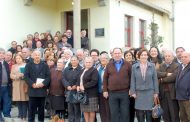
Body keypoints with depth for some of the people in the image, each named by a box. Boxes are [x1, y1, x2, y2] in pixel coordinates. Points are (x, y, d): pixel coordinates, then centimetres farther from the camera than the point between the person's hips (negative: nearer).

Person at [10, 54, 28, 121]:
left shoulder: (26, 65, 7)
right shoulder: (14, 66, 15)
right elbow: (11, 75, 5)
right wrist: (17, 76, -11)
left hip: (24, 85, -2)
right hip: (16, 85, 2)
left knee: (24, 100, -6)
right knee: (18, 100, 2)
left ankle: (24, 116, -2)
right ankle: (20, 115, 13)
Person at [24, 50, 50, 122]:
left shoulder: (45, 65, 10)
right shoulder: (28, 65, 8)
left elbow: (48, 76, 2)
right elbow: (26, 76, -1)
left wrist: (43, 83, -14)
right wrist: (32, 84, -14)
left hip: (42, 89, 1)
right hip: (32, 89, -1)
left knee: (41, 108, 7)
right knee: (32, 108, 1)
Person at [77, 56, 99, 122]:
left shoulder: (94, 70, -8)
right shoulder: (82, 70, 18)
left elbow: (94, 81, -19)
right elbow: (79, 80, 21)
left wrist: (84, 86, -19)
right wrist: (78, 86, 0)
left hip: (91, 94, -7)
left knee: (91, 110, -2)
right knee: (85, 110, 10)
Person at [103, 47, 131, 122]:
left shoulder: (127, 64, 4)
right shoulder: (109, 65, 7)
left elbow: (131, 77, 4)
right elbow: (105, 78, 8)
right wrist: (105, 90, 3)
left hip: (125, 92, -1)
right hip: (112, 93, 1)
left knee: (125, 113, 5)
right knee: (114, 113, 7)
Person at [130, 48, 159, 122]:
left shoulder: (152, 66, 3)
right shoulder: (134, 66, 3)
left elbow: (155, 79, 4)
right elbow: (133, 80, 3)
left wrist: (156, 92, 0)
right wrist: (133, 92, -3)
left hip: (150, 92, 0)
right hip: (139, 93, 0)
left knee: (149, 112, 3)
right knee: (140, 113, 2)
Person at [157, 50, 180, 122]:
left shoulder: (176, 66, -1)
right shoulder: (161, 66, 14)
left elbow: (174, 77, -17)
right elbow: (157, 74, -4)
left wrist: (163, 80, -8)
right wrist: (166, 74, -17)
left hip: (172, 93, -5)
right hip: (163, 93, 5)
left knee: (174, 114, 0)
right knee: (165, 114, 10)